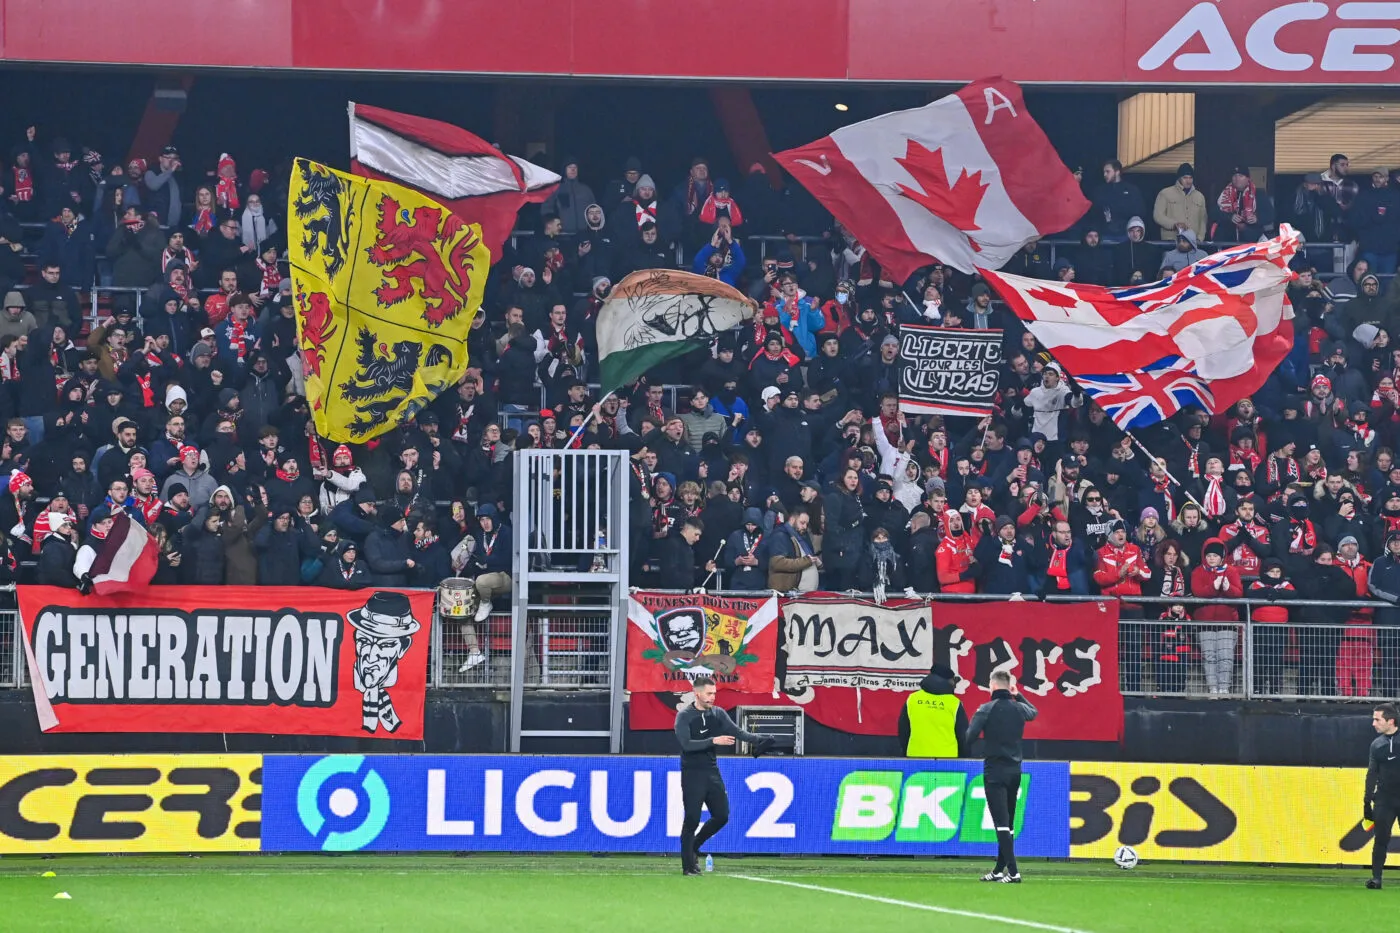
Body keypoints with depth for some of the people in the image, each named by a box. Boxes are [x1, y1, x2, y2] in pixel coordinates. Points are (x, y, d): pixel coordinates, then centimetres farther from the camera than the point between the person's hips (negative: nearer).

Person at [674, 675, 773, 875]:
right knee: (692, 819, -7)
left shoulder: (717, 713, 7)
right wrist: (713, 741, -29)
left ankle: (693, 847, 26)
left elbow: (736, 732, -3)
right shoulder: (684, 716, -9)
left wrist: (756, 739, -20)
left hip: (712, 772, 6)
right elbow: (686, 744, -21)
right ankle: (688, 865, 1)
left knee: (721, 816, 6)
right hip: (692, 774, -6)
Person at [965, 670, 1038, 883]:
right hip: (1014, 770, 6)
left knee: (1002, 823, -10)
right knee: (1008, 823, 15)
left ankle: (1013, 872, -19)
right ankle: (999, 870, 22)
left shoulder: (986, 709, -10)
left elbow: (969, 738, -16)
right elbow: (1033, 712, 31)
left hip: (994, 771, -6)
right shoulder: (1019, 709, 6)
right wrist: (1018, 695, 33)